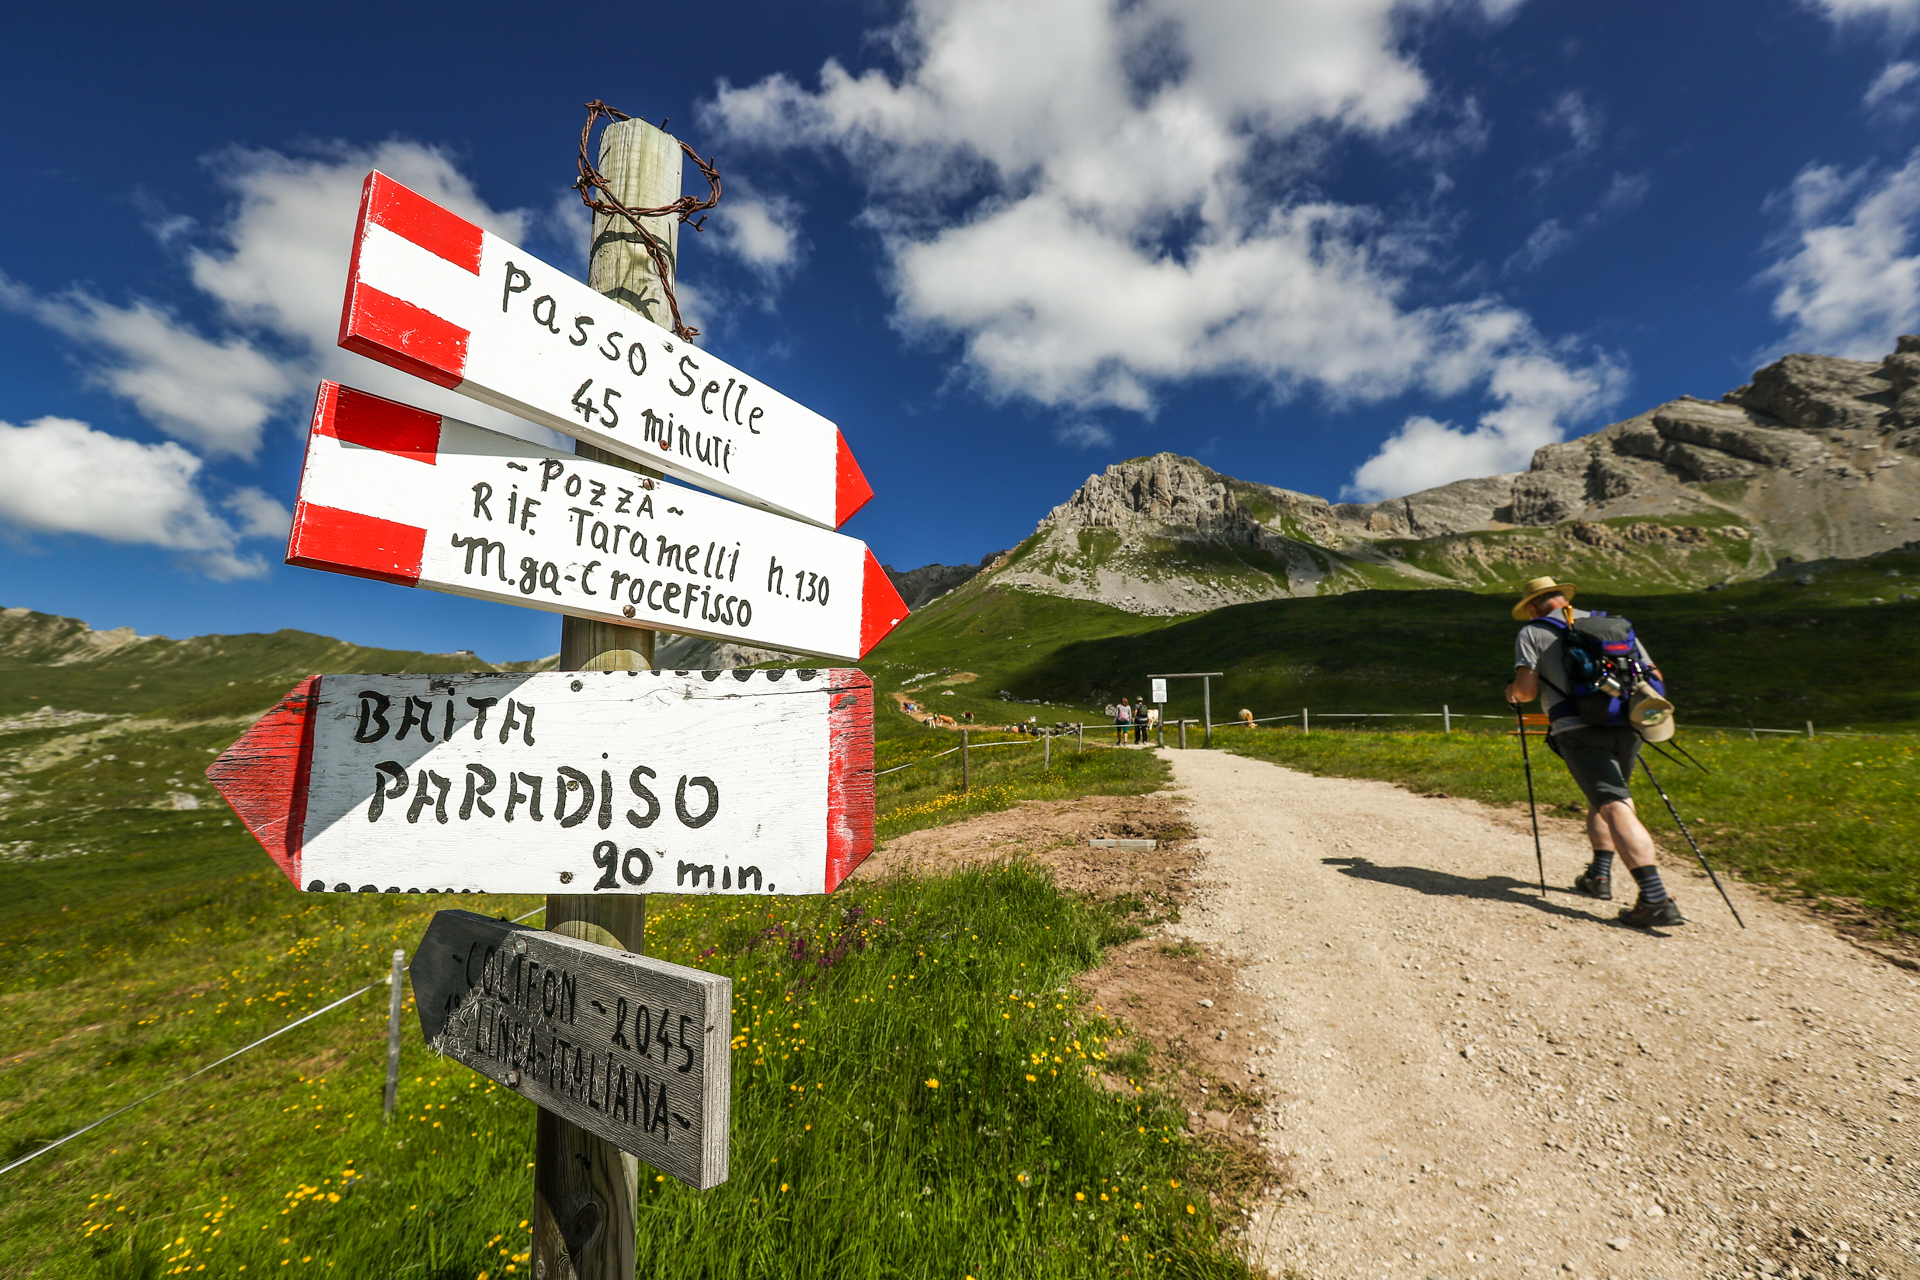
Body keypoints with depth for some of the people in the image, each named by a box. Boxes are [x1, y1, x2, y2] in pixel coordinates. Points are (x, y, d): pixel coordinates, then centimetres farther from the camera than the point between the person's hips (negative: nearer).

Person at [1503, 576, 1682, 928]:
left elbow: (1527, 690, -5)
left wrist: (1512, 693, 16)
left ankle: (1656, 898, -20)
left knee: (1615, 807, -11)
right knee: (1603, 797, 24)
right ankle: (1599, 876, 27)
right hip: (1627, 727, 6)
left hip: (1578, 730, -6)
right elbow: (1653, 678, 19)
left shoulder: (1531, 632, 6)